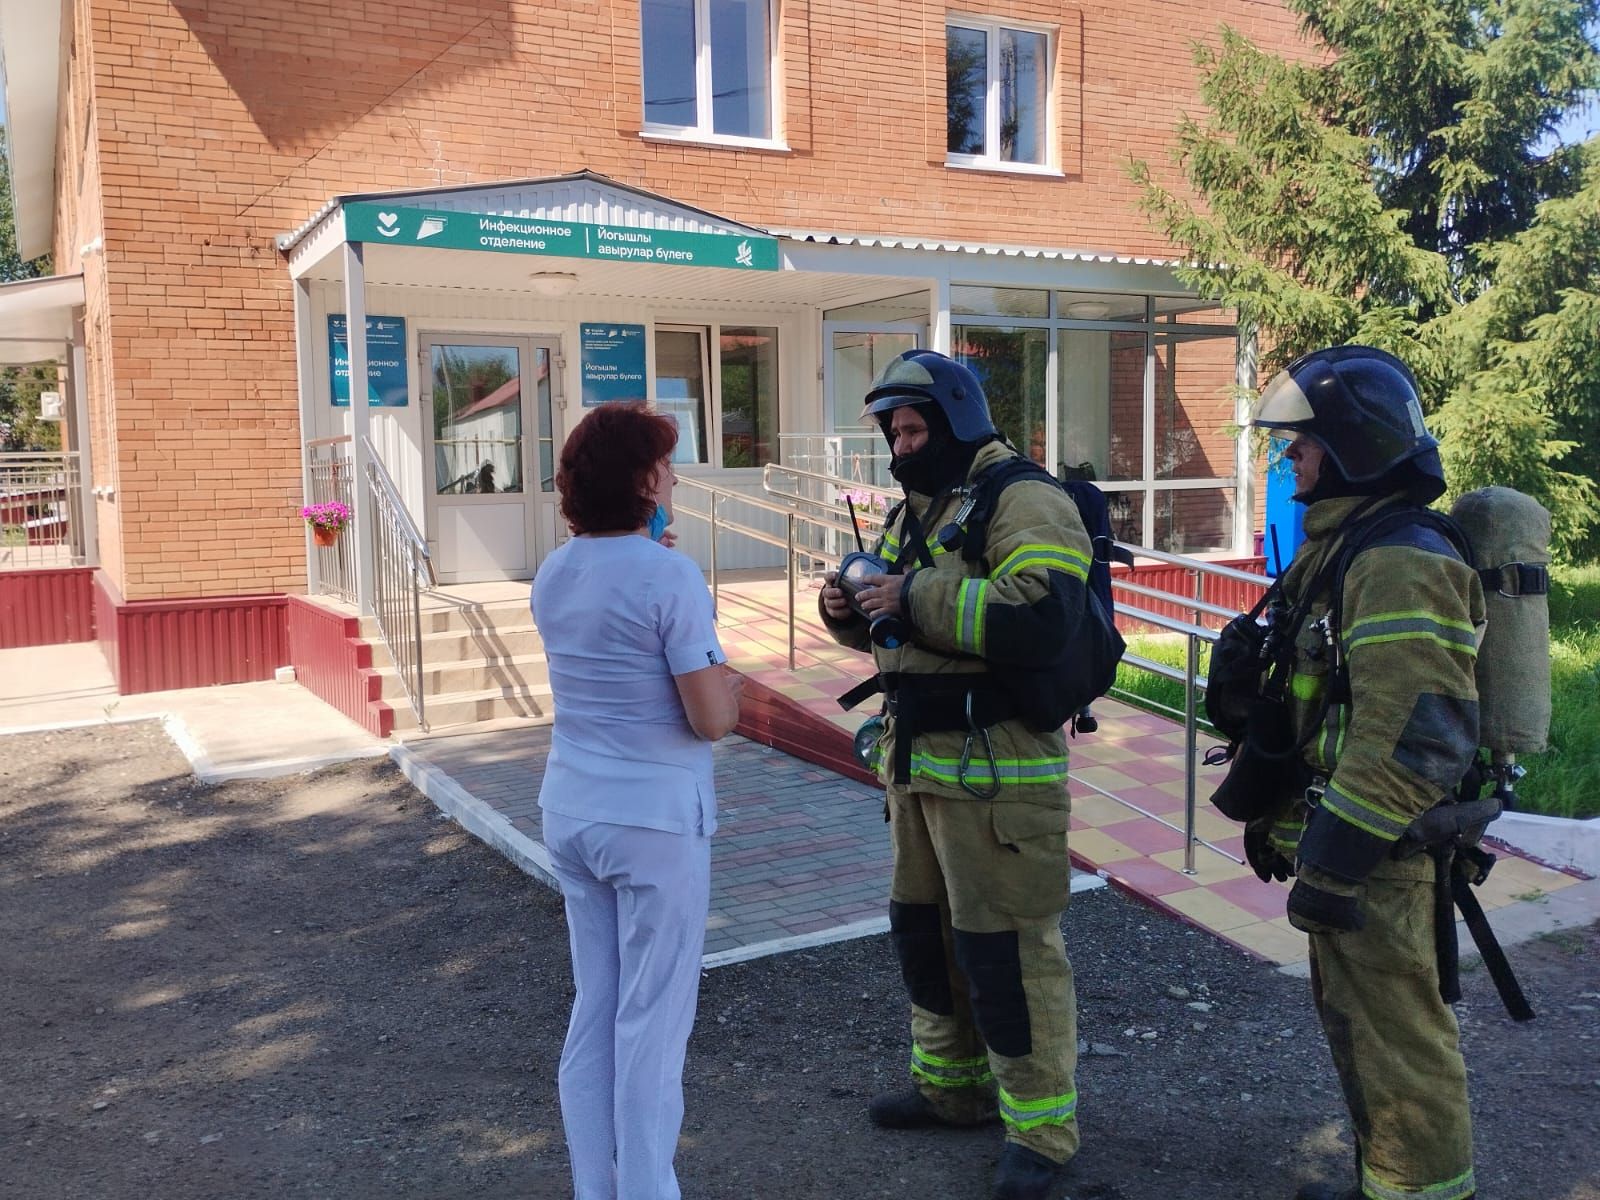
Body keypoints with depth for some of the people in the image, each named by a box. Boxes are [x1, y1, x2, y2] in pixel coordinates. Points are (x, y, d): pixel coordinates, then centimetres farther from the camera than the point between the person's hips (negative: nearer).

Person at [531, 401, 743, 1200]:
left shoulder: (552, 578, 4)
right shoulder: (672, 578, -17)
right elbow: (711, 719, -18)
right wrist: (731, 687, 3)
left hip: (571, 811, 7)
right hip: (655, 818, -7)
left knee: (593, 1010, 16)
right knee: (651, 1021, 5)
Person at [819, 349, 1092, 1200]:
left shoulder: (1022, 501, -13)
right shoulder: (916, 510, 16)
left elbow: (1042, 616, -28)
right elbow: (895, 620, 25)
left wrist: (916, 599, -25)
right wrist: (849, 608, 2)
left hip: (995, 768, -9)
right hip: (917, 759, 10)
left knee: (1006, 946, -2)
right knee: (922, 925, 19)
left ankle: (1041, 1126, 15)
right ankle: (951, 1084, 38)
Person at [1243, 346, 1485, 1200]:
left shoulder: (1399, 564, -21)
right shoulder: (1341, 547, 13)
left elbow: (1414, 737, -27)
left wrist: (1335, 861, -25)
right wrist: (1273, 815, 22)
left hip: (1376, 852, -11)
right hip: (1342, 838, 11)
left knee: (1392, 1032, 1)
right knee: (1355, 1018, 21)